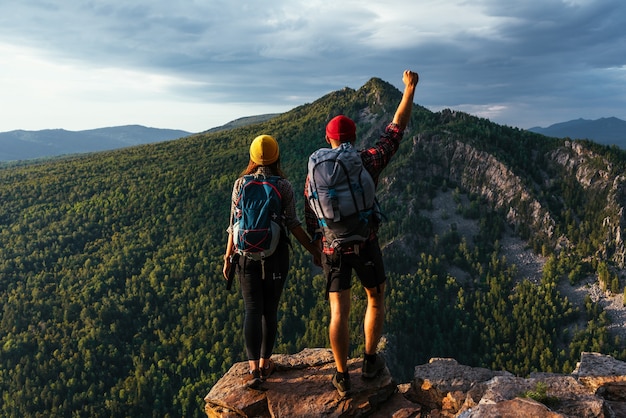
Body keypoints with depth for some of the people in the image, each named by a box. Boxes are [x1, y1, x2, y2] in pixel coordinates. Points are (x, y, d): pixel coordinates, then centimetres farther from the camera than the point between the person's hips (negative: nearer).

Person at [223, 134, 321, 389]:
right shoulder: (283, 186, -5)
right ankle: (265, 363, 22)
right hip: (276, 253, -1)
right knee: (270, 309, 11)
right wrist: (313, 250, 2)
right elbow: (293, 224, -7)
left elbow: (234, 224, 0)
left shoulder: (241, 184, 0)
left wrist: (228, 257, 8)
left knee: (252, 309, 3)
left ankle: (254, 369, -5)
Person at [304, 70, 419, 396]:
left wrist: (317, 248, 20)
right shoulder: (368, 161, -7)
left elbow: (310, 217, 6)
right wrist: (409, 89, 10)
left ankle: (342, 377, 16)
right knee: (376, 299, 21)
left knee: (339, 311, 7)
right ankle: (370, 362, 26)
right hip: (364, 245, -2)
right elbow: (396, 130, 1)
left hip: (332, 248, 2)